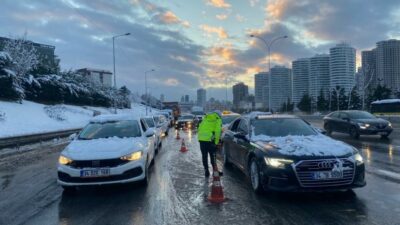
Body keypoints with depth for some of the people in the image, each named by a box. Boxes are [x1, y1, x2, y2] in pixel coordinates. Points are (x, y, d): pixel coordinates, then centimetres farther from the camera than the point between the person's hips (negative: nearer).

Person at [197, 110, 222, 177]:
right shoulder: (218, 120, 6)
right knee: (213, 156, 8)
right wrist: (216, 142, -3)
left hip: (201, 139, 4)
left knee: (204, 156, 12)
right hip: (210, 139, -4)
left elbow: (199, 129, 17)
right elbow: (218, 131, -6)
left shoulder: (205, 118, 21)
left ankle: (206, 171, 17)